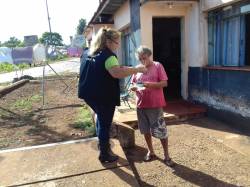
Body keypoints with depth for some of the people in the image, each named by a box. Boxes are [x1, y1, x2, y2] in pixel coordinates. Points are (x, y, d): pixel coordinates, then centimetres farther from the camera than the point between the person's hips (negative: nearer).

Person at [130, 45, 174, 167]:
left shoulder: (158, 66, -3)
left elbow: (164, 83, -7)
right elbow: (133, 84, 12)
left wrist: (151, 84, -22)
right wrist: (133, 88, -11)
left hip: (155, 104, -4)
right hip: (141, 104, 4)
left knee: (161, 131, 1)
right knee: (146, 130, 13)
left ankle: (166, 155, 16)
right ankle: (150, 152, 31)